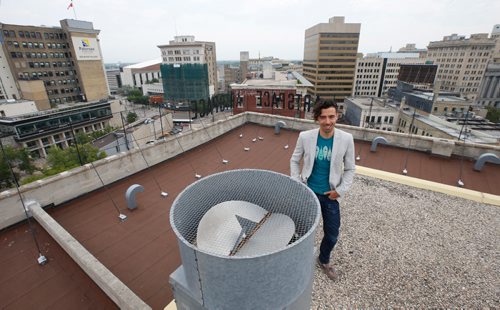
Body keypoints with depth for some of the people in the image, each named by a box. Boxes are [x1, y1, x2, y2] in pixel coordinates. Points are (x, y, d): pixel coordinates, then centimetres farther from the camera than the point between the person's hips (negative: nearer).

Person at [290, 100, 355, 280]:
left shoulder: (346, 139, -13)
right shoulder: (305, 137, -14)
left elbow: (350, 169, -1)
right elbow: (294, 161, 0)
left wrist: (340, 190, -9)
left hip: (330, 195, 1)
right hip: (308, 191, 0)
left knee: (332, 235, 12)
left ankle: (324, 261, 44)